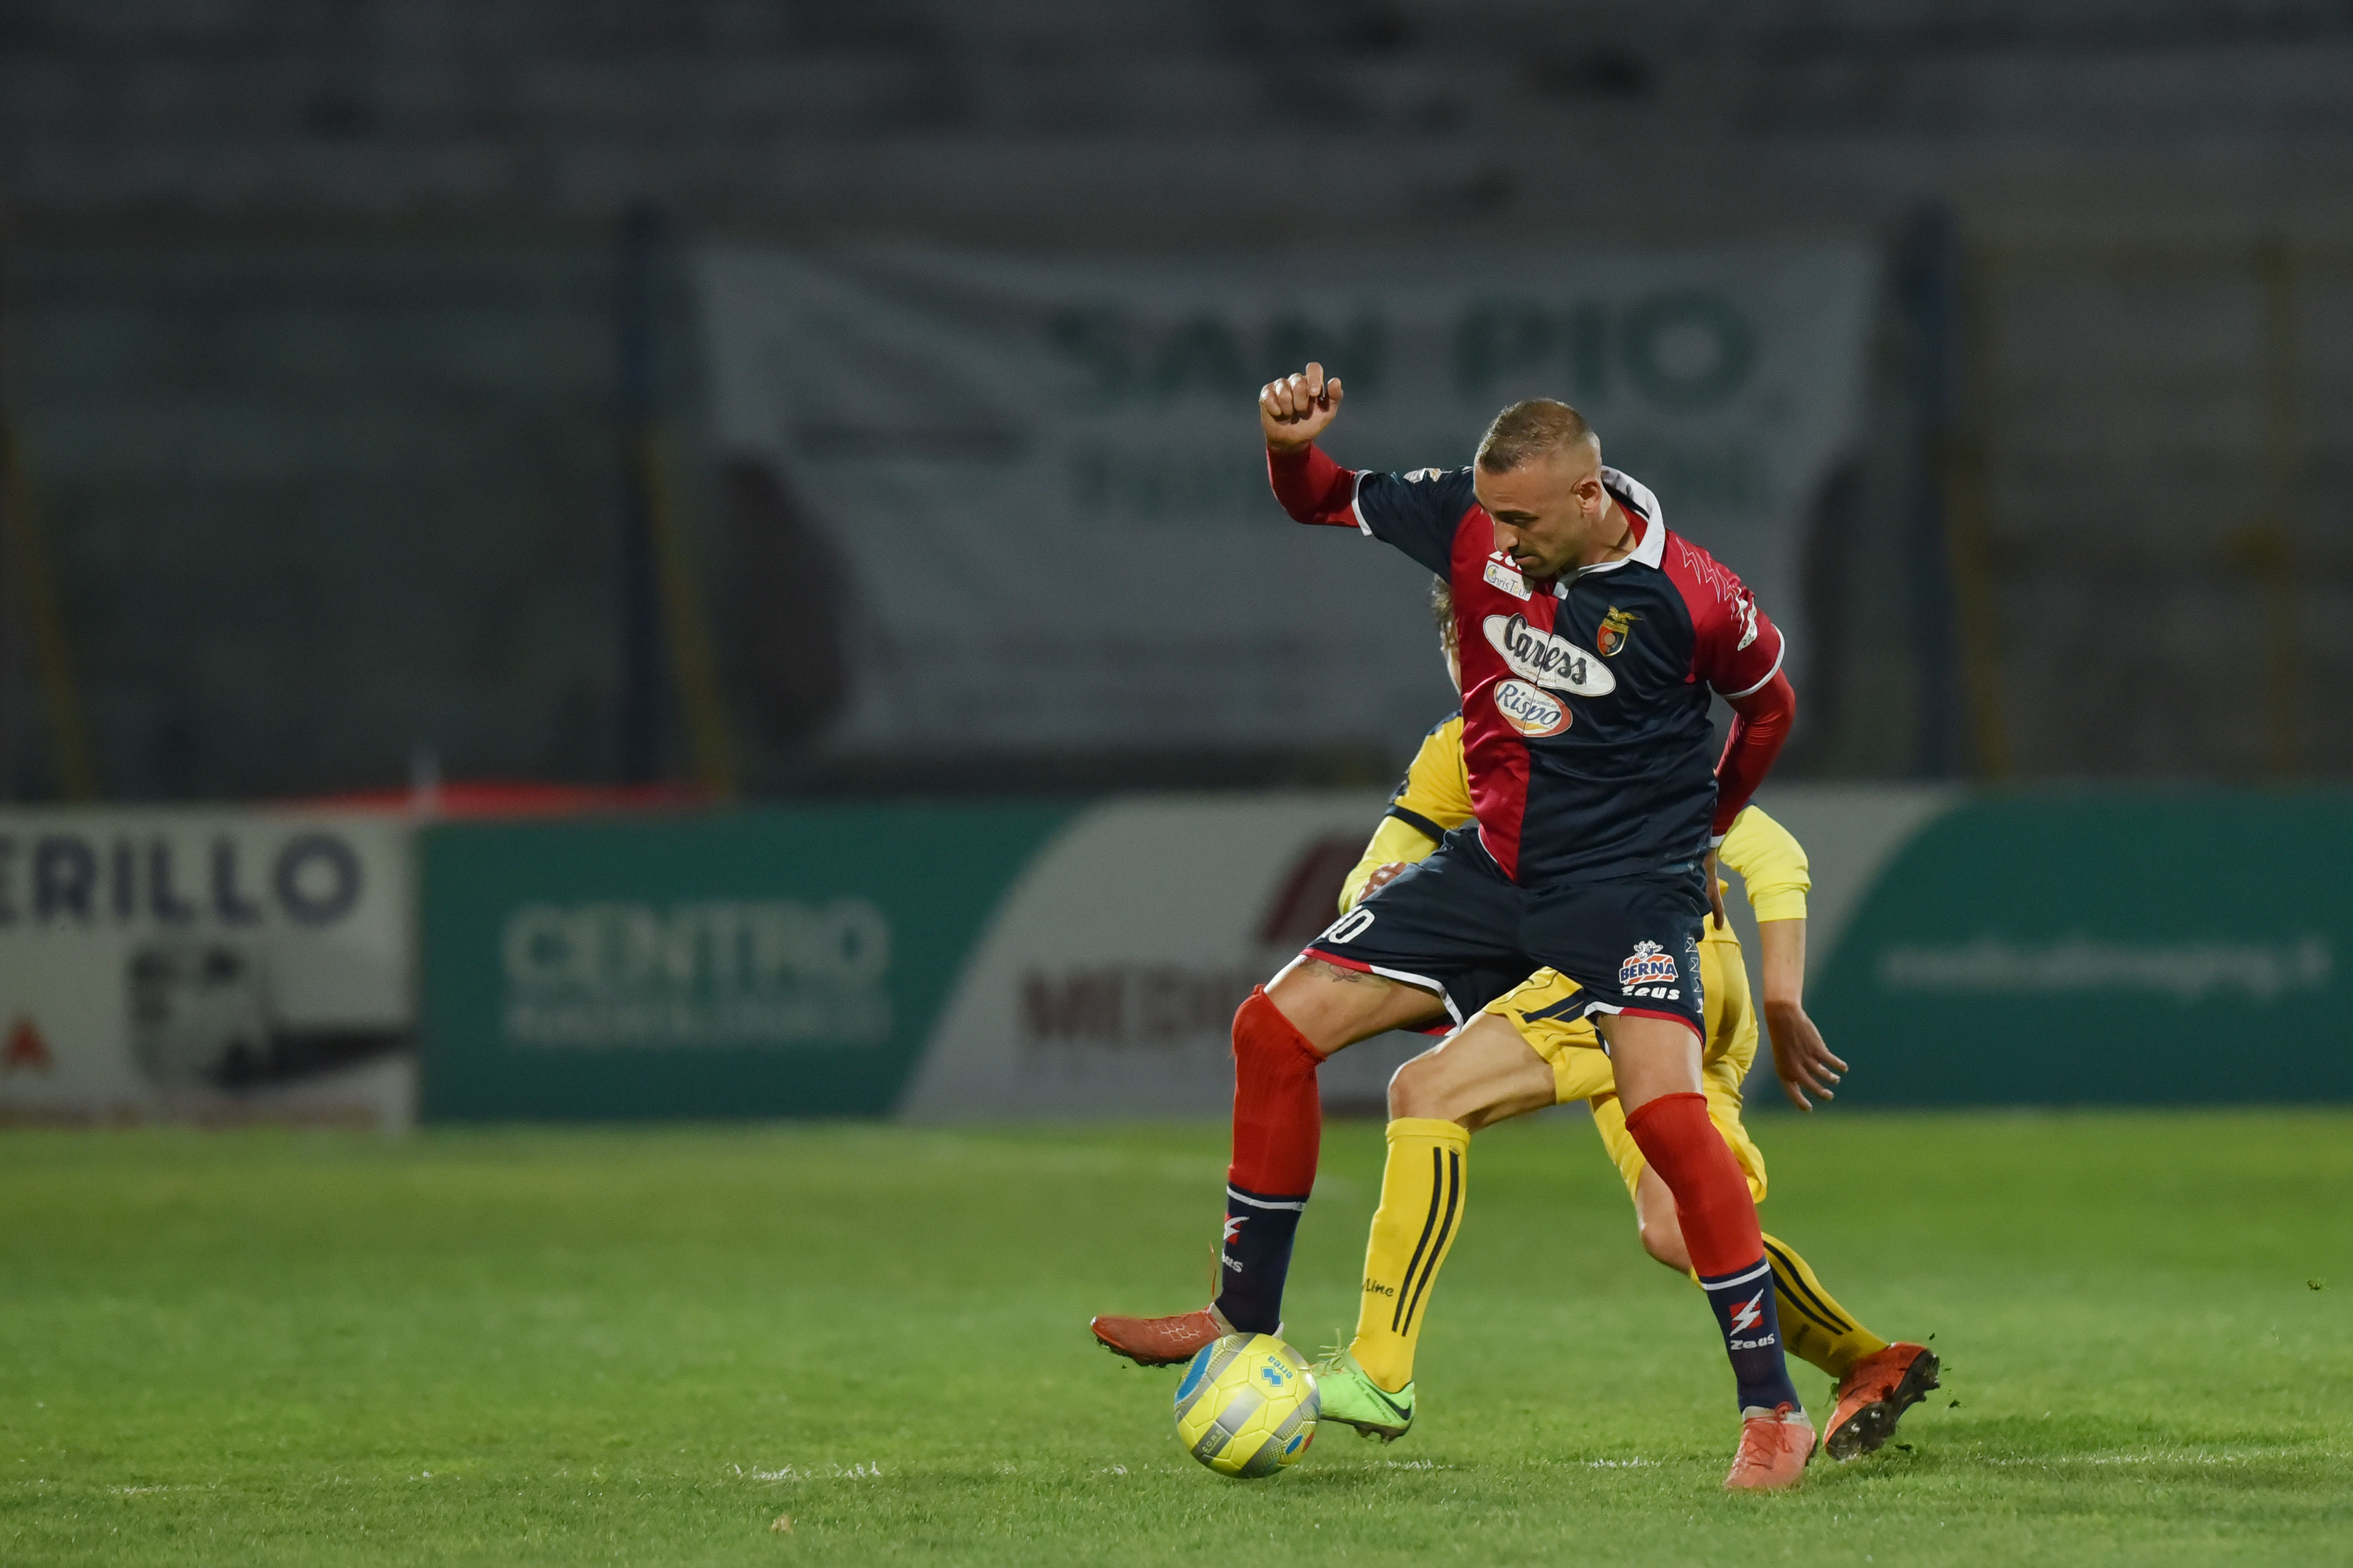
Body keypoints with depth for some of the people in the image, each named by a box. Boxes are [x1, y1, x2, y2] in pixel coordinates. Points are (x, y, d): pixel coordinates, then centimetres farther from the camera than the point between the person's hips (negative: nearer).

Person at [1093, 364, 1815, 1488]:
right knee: (1275, 1028, 1)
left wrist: (1699, 832, 14)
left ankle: (1772, 1408, -19)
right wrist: (1288, 444, -14)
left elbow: (1768, 707, 3)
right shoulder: (1471, 520, -7)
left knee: (1665, 1111, -27)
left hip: (1628, 879, -6)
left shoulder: (1690, 599, -18)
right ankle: (1242, 1321, 16)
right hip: (1494, 861, 6)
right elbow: (1324, 502, 9)